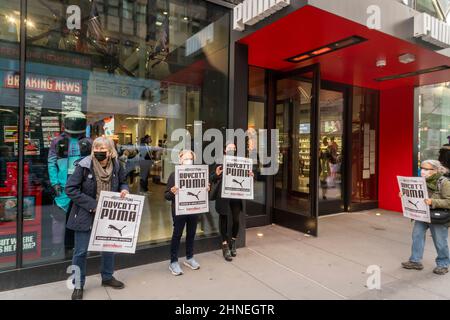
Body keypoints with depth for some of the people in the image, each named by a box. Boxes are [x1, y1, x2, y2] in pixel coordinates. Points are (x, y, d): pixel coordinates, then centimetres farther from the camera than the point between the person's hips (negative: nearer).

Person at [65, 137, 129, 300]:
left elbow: (123, 182, 10)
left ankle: (107, 277, 40)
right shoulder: (84, 166, -17)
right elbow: (70, 189, -18)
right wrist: (92, 204, -23)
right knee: (81, 251, 7)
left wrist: (124, 189, -14)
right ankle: (78, 285, 29)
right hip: (86, 215, -4)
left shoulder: (116, 166, -6)